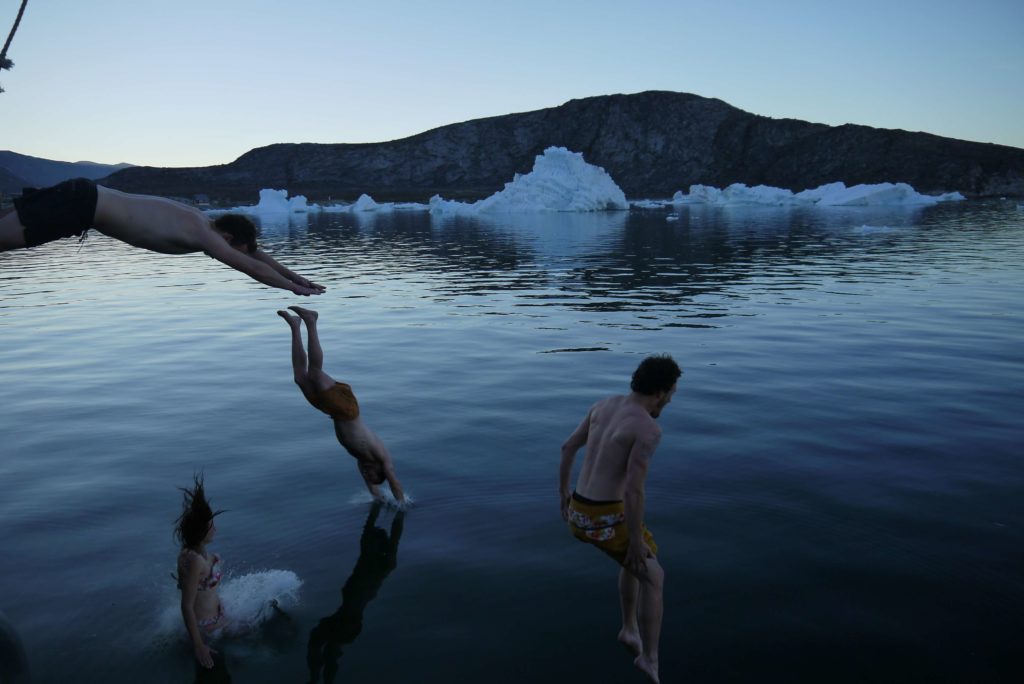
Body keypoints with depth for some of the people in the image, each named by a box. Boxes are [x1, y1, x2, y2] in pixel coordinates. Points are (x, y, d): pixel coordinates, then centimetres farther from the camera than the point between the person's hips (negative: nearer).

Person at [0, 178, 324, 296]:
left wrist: (294, 276, 19)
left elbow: (252, 250, 18)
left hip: (84, 196, 9)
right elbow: (251, 266, -19)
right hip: (80, 205, -9)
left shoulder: (199, 220, 9)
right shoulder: (201, 234, -18)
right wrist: (296, 288, -12)